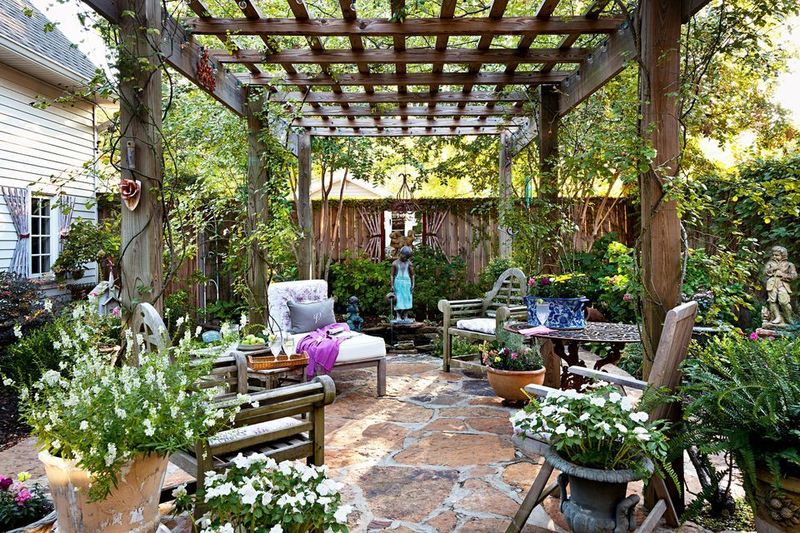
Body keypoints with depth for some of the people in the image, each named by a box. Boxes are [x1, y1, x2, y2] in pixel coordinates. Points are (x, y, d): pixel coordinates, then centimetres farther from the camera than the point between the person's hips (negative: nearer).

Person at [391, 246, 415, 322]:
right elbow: (392, 275, 2)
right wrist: (392, 285, -3)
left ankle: (405, 317, 3)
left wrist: (413, 284, -2)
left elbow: (412, 275, 5)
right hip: (398, 282, -2)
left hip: (407, 282, 2)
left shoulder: (409, 263, 3)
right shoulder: (395, 263, -1)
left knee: (407, 299, -1)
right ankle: (398, 317, -4)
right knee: (398, 299, -5)